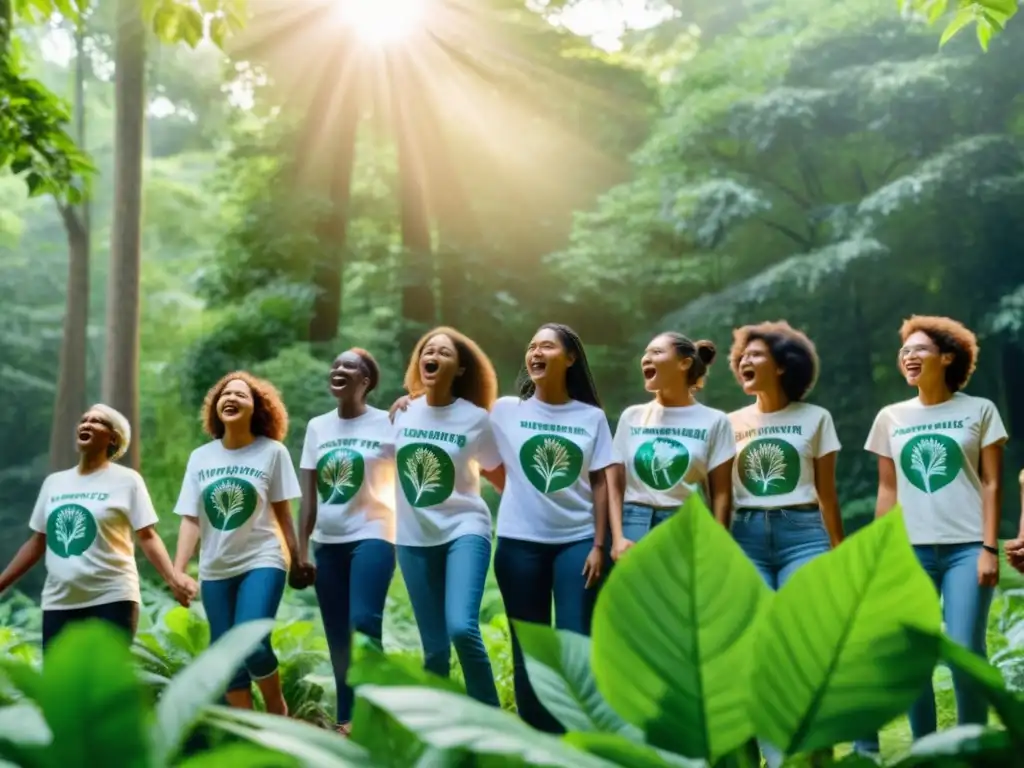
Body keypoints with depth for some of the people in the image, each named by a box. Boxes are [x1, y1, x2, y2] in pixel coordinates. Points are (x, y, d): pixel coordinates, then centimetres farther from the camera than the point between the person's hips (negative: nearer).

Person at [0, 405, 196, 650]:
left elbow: (147, 536, -5)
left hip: (112, 599, -5)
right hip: (58, 602, 5)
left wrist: (172, 578, -21)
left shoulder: (127, 480, 0)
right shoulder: (53, 482, 14)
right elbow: (37, 543, 19)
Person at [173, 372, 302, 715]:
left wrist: (297, 560, -1)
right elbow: (191, 519, 2)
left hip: (262, 561, -4)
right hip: (216, 570, 4)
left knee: (252, 645, -20)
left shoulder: (272, 452, -5)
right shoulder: (200, 457, 4)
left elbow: (282, 513, 0)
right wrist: (177, 572, -6)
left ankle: (277, 710, 5)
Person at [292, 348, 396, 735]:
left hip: (371, 536, -5)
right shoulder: (317, 427, 10)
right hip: (328, 543, 5)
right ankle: (345, 721, 13)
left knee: (364, 621, -22)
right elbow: (309, 496, 10)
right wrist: (301, 551, 5)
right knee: (338, 638, 6)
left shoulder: (388, 424, -3)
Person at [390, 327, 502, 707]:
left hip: (464, 529, -3)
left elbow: (499, 476, 5)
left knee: (462, 628, -23)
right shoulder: (401, 412, 2)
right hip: (415, 537, 3)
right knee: (434, 647, 6)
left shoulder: (475, 418, -6)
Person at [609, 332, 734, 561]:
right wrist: (618, 538, -4)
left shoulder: (714, 422, 4)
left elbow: (721, 494, 2)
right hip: (636, 527, 2)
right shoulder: (631, 417, 11)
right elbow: (614, 484, 9)